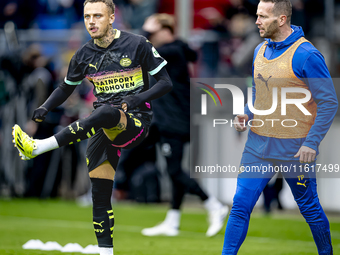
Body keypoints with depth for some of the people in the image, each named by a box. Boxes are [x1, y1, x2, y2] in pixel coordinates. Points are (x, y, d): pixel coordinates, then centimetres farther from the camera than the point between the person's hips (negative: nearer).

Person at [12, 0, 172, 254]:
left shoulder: (137, 44, -5)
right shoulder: (85, 55, 9)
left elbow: (165, 83, -3)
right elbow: (66, 88, 22)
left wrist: (137, 99, -20)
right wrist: (45, 107, 1)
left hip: (136, 121, -6)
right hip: (104, 128, 6)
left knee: (105, 113, -38)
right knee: (100, 194, -3)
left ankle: (37, 147, -44)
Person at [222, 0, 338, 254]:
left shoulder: (306, 55, -16)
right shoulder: (260, 51, 7)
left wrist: (311, 143, -19)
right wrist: (247, 115, 3)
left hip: (294, 148, -6)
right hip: (258, 145, 6)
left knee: (310, 208, 9)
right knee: (240, 206, 0)